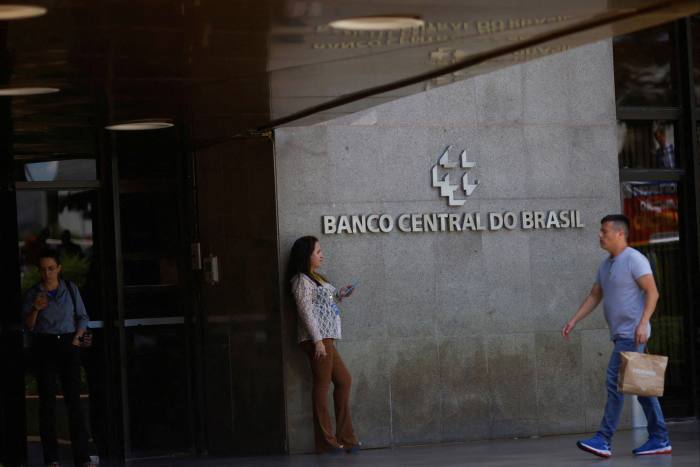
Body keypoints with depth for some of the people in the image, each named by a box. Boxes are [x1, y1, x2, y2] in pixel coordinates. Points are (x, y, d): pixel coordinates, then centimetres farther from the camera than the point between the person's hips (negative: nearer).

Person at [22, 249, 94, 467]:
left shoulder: (71, 289, 8)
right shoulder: (33, 293, 5)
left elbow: (83, 317, 11)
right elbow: (28, 325, 5)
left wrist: (77, 337, -4)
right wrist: (35, 309, -12)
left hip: (68, 345, 0)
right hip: (44, 346, 0)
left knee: (73, 398, -7)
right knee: (47, 399, -2)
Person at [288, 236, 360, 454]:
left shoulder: (314, 278, 20)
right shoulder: (302, 280, -9)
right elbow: (305, 310, -16)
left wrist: (339, 294, 16)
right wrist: (317, 340, -21)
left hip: (326, 339, 10)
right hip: (317, 339, -10)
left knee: (343, 380, 11)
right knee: (322, 384, -6)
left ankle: (345, 436, 14)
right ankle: (326, 441, -3)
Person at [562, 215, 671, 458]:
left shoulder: (634, 259, -10)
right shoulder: (606, 265, 18)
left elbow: (652, 292, -16)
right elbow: (594, 297, 20)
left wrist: (643, 323, -25)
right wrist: (573, 321, 11)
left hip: (632, 334, -9)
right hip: (621, 335, 9)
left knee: (615, 382, -14)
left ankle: (604, 440, -17)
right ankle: (660, 439, 11)